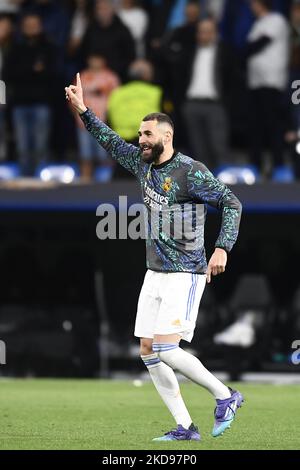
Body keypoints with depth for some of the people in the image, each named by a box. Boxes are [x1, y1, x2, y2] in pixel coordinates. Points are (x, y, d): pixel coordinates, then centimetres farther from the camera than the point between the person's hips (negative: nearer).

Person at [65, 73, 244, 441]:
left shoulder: (190, 171, -14)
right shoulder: (143, 163, 8)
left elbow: (232, 204, -14)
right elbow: (111, 142, 22)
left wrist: (222, 248, -24)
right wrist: (83, 110, 17)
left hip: (185, 275, -8)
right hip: (155, 272, 8)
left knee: (165, 349, -17)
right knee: (148, 352, 3)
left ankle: (225, 396, 0)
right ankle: (185, 427, 6)